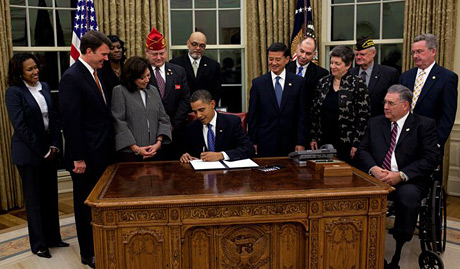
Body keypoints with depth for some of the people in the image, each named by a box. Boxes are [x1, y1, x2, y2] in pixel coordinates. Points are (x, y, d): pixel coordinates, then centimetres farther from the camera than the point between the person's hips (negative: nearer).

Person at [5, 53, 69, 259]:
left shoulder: (44, 87, 7)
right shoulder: (14, 92, -11)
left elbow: (53, 117, 7)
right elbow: (20, 126, -15)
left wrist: (54, 145, -3)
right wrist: (42, 151, -13)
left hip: (49, 150, 6)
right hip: (29, 153, -6)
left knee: (51, 195, 13)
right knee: (34, 199, 7)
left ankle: (53, 237, 28)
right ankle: (38, 244, 20)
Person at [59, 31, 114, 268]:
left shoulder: (95, 75, 11)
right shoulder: (72, 77, -16)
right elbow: (70, 121, -19)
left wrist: (108, 148, 13)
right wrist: (78, 158, -19)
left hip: (102, 153, 8)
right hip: (86, 156, -8)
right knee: (86, 204, 7)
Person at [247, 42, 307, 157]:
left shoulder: (298, 82, 3)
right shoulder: (258, 83, 3)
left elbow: (302, 115, 2)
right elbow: (252, 116, 4)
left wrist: (301, 143, -3)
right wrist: (253, 142, -1)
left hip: (290, 144, 0)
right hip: (265, 143, 0)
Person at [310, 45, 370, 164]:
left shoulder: (357, 84, -5)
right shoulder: (322, 83, 8)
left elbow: (363, 116, -8)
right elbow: (315, 112, 12)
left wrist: (356, 144, -11)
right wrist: (313, 137, 7)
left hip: (346, 144, -4)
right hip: (323, 142, 4)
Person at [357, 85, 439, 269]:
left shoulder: (425, 125, 6)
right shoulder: (375, 123, 18)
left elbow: (430, 159, -5)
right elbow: (363, 150, 11)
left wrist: (401, 175, -17)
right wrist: (373, 168, -11)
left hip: (408, 181, -2)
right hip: (377, 177, 3)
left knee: (408, 196, -36)